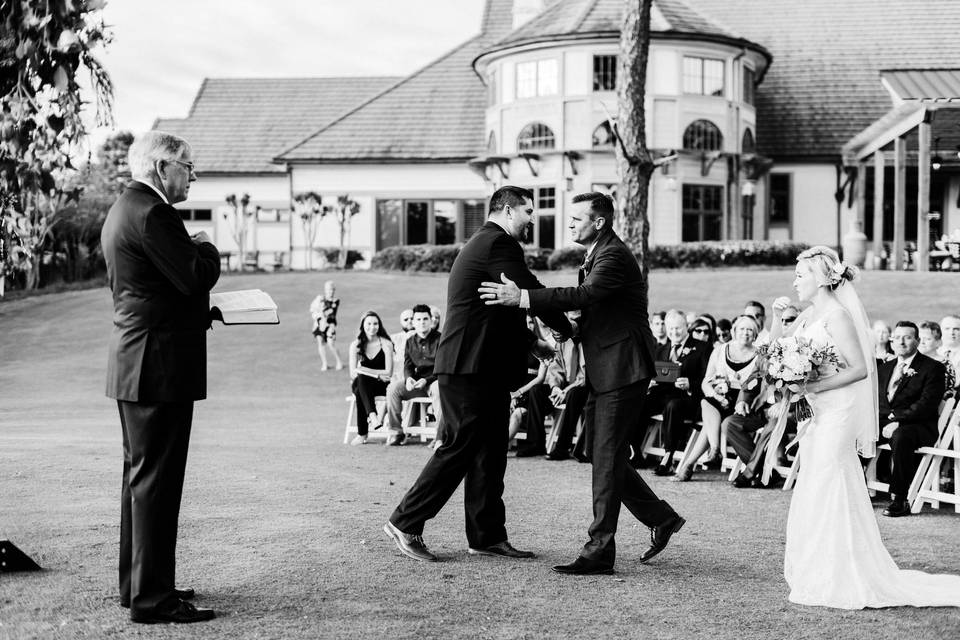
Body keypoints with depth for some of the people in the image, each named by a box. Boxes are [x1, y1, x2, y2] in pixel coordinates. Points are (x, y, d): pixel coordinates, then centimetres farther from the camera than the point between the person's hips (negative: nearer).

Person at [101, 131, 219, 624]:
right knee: (156, 480, -6)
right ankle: (152, 598, 0)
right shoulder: (152, 213, -18)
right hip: (159, 365, -11)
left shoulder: (122, 209, 16)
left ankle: (136, 584, 26)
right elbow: (197, 277, -21)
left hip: (131, 365, 11)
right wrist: (206, 248, -2)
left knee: (140, 476, 17)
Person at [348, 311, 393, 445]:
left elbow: (388, 372, -9)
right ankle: (372, 415, -49)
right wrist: (376, 374, -17)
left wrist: (364, 371, -14)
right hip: (362, 384, 2)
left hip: (381, 385, -2)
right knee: (360, 379, -35)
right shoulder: (356, 345, 5)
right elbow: (353, 372, -6)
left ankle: (362, 434, -37)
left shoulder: (386, 344, -2)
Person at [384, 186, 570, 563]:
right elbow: (531, 293, -16)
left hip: (484, 371, 11)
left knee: (489, 453, 11)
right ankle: (406, 524, 1)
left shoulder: (484, 243, 22)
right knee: (460, 449, -6)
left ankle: (487, 536, 16)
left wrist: (531, 342, 18)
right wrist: (567, 329, -2)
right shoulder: (498, 244, -12)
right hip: (471, 369, -11)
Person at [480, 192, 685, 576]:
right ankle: (661, 519, 25)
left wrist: (523, 298, -34)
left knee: (605, 458, -8)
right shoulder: (597, 256, 19)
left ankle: (599, 551, -3)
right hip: (603, 372, 10)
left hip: (622, 371, -10)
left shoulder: (614, 256, -14)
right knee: (603, 454, 13)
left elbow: (584, 295, -30)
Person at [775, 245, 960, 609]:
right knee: (814, 494, 12)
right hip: (817, 415, 9)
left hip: (838, 412, -9)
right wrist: (777, 317, 4)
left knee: (827, 492, -4)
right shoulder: (808, 316, 12)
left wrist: (815, 386, -21)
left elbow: (860, 368, -19)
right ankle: (819, 575, 21)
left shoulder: (837, 316, -15)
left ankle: (834, 582, 5)